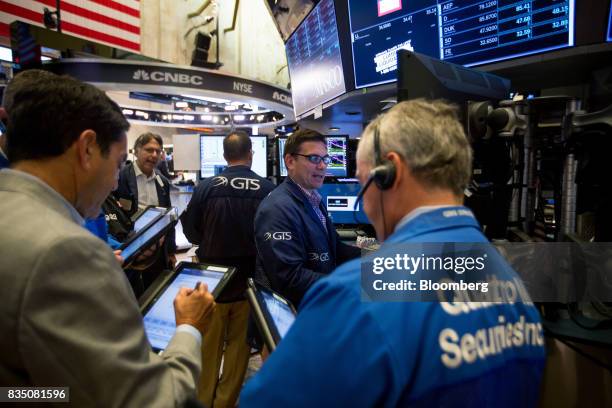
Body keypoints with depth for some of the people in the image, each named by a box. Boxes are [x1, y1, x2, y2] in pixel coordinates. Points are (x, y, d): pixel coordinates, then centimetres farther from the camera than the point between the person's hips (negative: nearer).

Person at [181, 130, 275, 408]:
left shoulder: (206, 187, -13)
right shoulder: (268, 190, -13)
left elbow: (190, 231, -3)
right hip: (250, 279, 0)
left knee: (208, 345, 18)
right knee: (239, 344, 17)